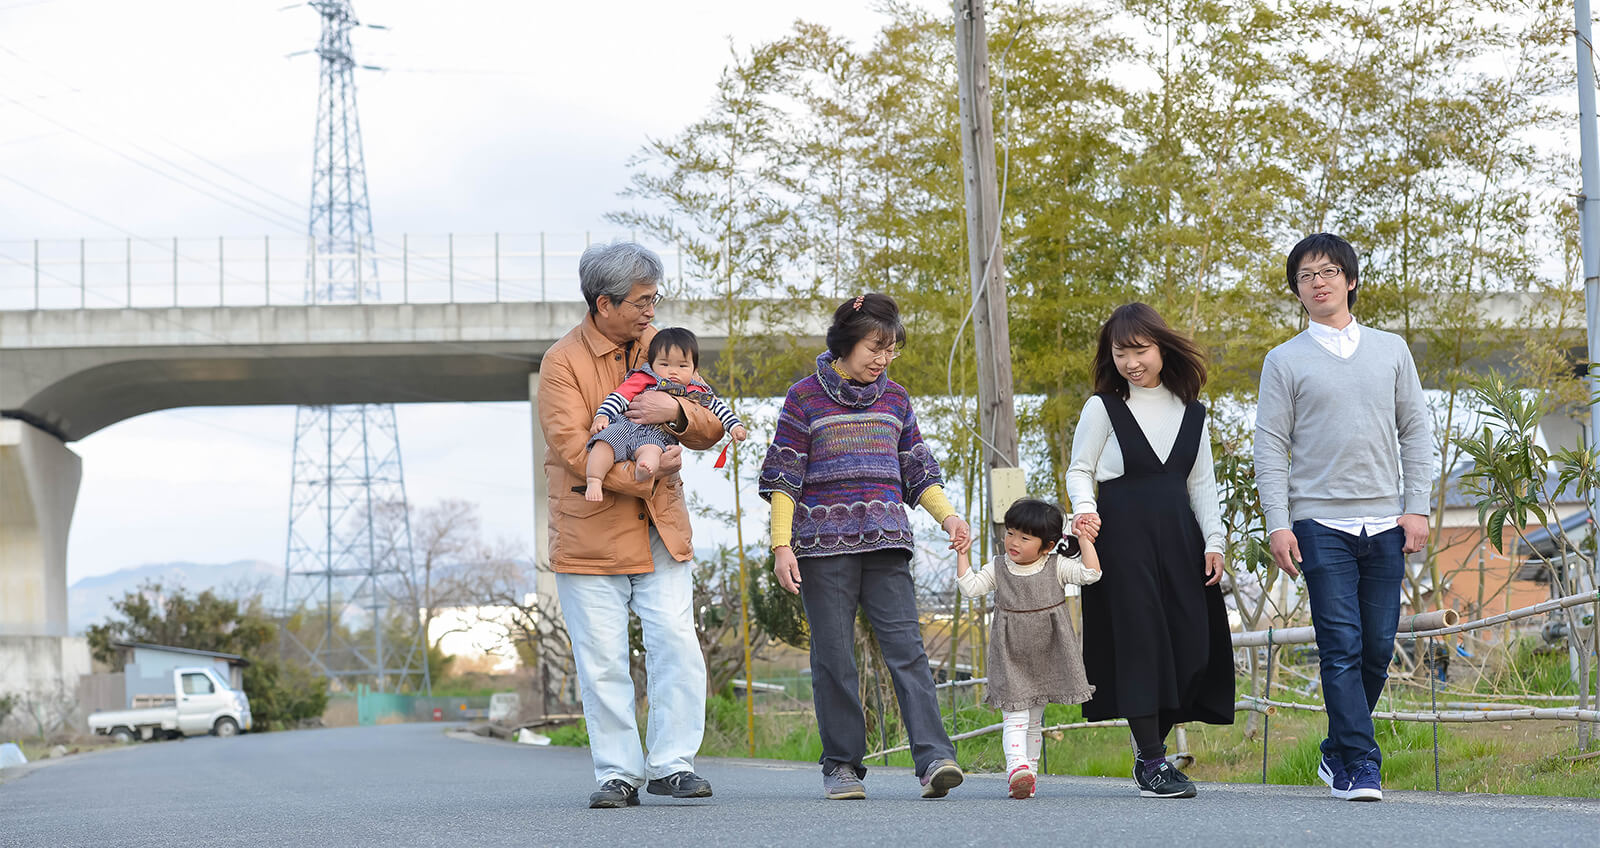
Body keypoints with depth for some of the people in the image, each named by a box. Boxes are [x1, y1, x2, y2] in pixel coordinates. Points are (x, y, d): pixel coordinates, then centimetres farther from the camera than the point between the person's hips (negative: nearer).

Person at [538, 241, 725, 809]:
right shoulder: (563, 361, -7)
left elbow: (712, 430, 6)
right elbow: (571, 446, -16)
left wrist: (676, 413, -15)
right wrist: (639, 477, -21)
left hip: (660, 529, 4)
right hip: (590, 533, -4)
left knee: (677, 644, -6)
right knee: (602, 661, -1)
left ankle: (672, 763, 5)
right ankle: (618, 773, 9)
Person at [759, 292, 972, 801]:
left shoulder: (895, 399, 14)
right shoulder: (805, 397, 2)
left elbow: (918, 472, 19)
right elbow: (784, 477, 0)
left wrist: (948, 516, 3)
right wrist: (782, 545, -7)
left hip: (885, 544, 3)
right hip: (823, 544, -2)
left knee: (906, 647, -9)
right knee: (833, 656, 1)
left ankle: (934, 758, -17)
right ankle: (842, 765, 10)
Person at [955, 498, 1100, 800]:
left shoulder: (1057, 567, -1)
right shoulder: (998, 569, 3)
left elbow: (1091, 573, -13)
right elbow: (970, 586, -7)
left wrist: (1084, 540, -14)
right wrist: (962, 551, -8)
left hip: (1046, 657, 0)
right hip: (1010, 658, 0)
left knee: (1034, 720, 4)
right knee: (1014, 715, -7)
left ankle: (1028, 774, -1)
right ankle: (1017, 766, -14)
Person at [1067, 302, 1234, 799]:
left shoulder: (1190, 412, 12)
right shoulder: (1103, 408, 1)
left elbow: (1201, 482, 14)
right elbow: (1079, 469, 4)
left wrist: (1213, 540, 5)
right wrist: (1085, 510, -16)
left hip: (1178, 533, 4)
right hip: (1122, 531, -4)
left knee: (1190, 642, -2)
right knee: (1140, 637, -9)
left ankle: (1149, 750, 13)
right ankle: (1152, 763, -6)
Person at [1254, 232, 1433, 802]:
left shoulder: (1391, 351, 14)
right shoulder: (1285, 361, 5)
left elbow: (1416, 430, 14)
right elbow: (1270, 446, 2)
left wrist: (1417, 507, 3)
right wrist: (1278, 524, -7)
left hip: (1385, 523, 3)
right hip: (1320, 523, -3)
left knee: (1377, 649, 3)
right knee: (1341, 648, -10)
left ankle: (1338, 753, 19)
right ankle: (1359, 766, -8)